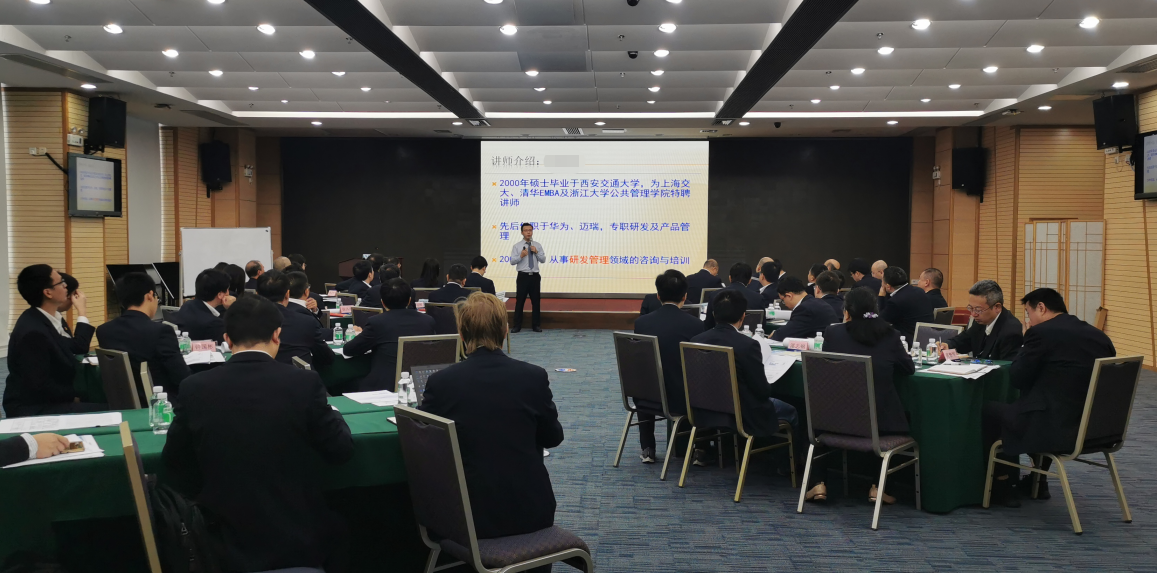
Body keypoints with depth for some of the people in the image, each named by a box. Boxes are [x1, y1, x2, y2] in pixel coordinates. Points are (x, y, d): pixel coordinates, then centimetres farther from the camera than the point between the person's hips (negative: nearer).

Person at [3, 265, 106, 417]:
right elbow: (40, 386, -22)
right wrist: (77, 395, -14)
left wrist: (81, 312, 17)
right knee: (103, 411, -23)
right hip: (32, 409, -9)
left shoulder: (51, 318, 5)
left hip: (50, 401, 9)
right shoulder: (33, 331, -22)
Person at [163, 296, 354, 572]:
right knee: (334, 528, 30)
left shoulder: (195, 388, -8)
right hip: (298, 541, -2)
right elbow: (341, 451, -4)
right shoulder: (304, 383, -14)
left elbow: (173, 462, 4)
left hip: (226, 544, 2)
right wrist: (333, 414, 16)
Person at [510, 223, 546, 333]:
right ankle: (517, 326, 5)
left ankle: (536, 325, 15)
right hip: (523, 276, -2)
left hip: (535, 276, 2)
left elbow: (543, 260, 4)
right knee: (520, 301, -1)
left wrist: (536, 252, -11)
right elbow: (512, 261, -5)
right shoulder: (517, 246, 2)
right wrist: (521, 256, -20)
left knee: (536, 301, 7)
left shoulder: (537, 245, 9)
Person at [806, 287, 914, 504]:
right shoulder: (890, 335, -2)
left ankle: (821, 483, 22)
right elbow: (909, 368, 12)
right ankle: (877, 485, 21)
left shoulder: (833, 333, -2)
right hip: (879, 421, 0)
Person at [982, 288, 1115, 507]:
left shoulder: (1041, 333, -12)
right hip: (1097, 428, 8)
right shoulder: (1100, 336, 9)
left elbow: (1016, 379, -5)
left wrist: (1028, 340, 7)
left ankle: (1003, 483, 25)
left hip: (1058, 429, -8)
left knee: (989, 411, 14)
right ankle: (1038, 480, 43)